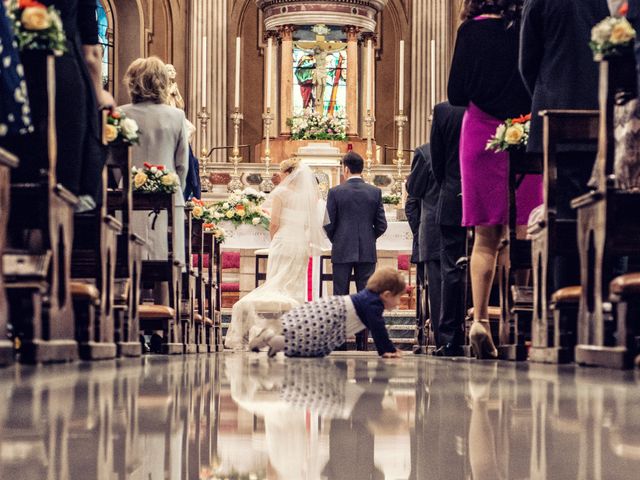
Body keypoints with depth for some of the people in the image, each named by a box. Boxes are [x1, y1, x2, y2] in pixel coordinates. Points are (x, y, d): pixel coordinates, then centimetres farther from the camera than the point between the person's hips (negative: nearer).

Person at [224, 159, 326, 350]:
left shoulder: (280, 192, -6)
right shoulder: (308, 194, 8)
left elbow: (274, 222, -7)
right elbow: (310, 222, 9)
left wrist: (273, 240, 7)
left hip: (283, 242, -5)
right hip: (302, 244, 5)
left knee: (276, 286, -2)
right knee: (296, 287, 7)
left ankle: (275, 331, -9)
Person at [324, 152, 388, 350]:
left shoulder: (335, 192, -5)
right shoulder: (375, 192, 1)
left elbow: (329, 224, -5)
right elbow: (381, 225, 1)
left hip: (342, 252, -1)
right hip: (368, 252, 1)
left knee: (340, 297, 4)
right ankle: (362, 341, 2)